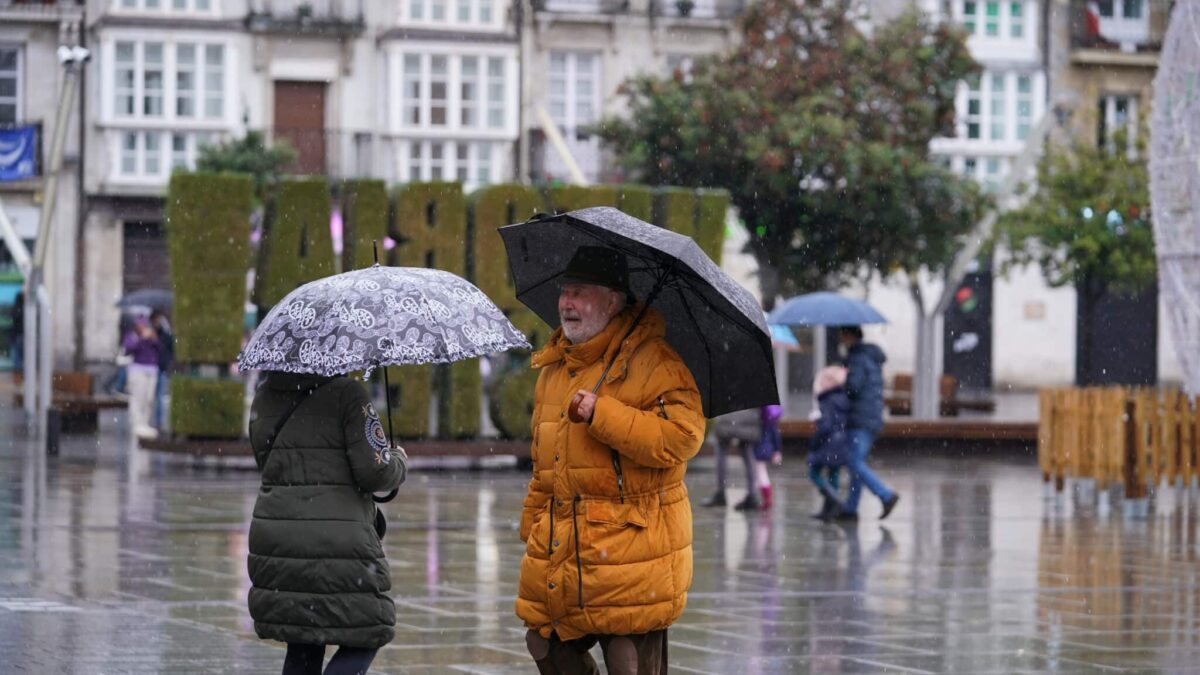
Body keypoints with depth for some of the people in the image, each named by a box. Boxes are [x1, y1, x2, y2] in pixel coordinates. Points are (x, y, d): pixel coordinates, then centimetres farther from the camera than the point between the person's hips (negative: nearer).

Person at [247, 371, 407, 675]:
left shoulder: (264, 398, 8)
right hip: (340, 544, -6)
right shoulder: (345, 394, -10)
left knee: (302, 649, 18)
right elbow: (375, 472, -13)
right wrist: (400, 461, 10)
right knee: (364, 638, 9)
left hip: (274, 538, 6)